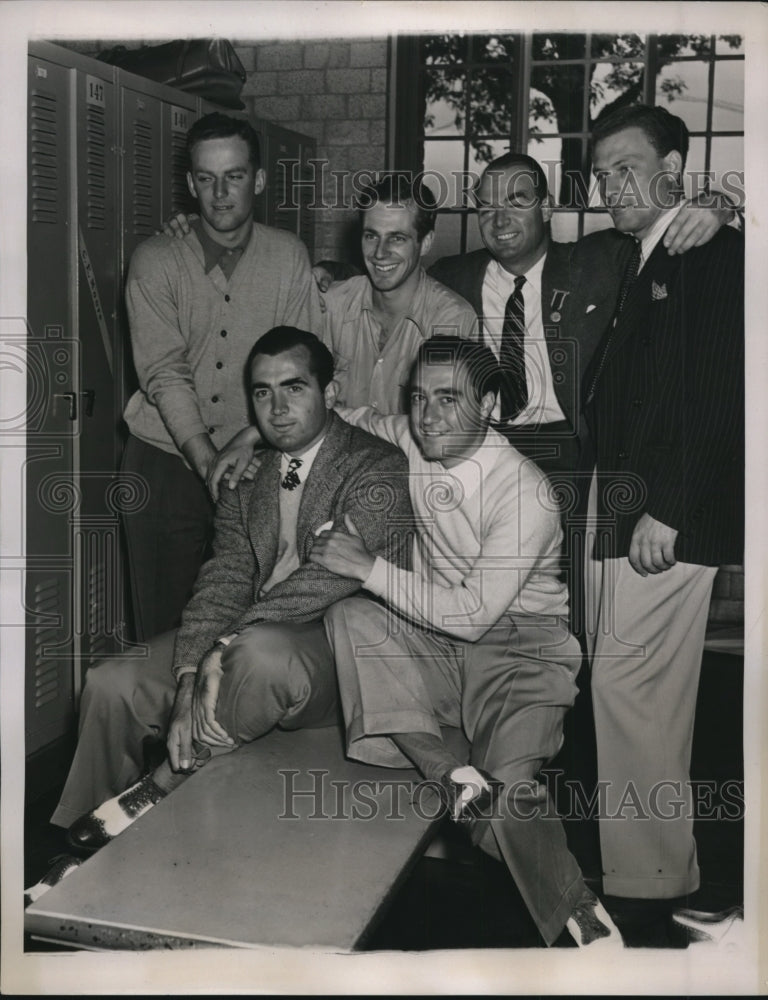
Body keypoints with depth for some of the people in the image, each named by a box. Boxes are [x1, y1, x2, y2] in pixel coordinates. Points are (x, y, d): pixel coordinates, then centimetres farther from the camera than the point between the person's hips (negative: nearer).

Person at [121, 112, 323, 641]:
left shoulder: (289, 257, 1)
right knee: (163, 623, 5)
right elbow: (164, 374, -11)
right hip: (166, 460, 0)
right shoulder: (155, 261, -2)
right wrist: (208, 460, -23)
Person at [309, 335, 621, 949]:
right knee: (350, 618, -22)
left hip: (520, 646, -6)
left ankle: (577, 910, -5)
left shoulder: (526, 493, -18)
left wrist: (369, 566, -21)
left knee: (510, 788, -28)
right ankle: (448, 773, -29)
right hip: (435, 643, 6)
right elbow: (336, 416, 20)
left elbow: (472, 616, -22)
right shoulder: (410, 442, -1)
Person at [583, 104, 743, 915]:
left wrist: (668, 510, -20)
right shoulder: (632, 260, 19)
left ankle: (648, 873, 8)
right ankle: (657, 861, 25)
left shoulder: (715, 254, -8)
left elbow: (722, 392, -17)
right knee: (647, 691, 13)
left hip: (667, 514, -8)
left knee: (625, 681, -6)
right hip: (616, 505, 8)